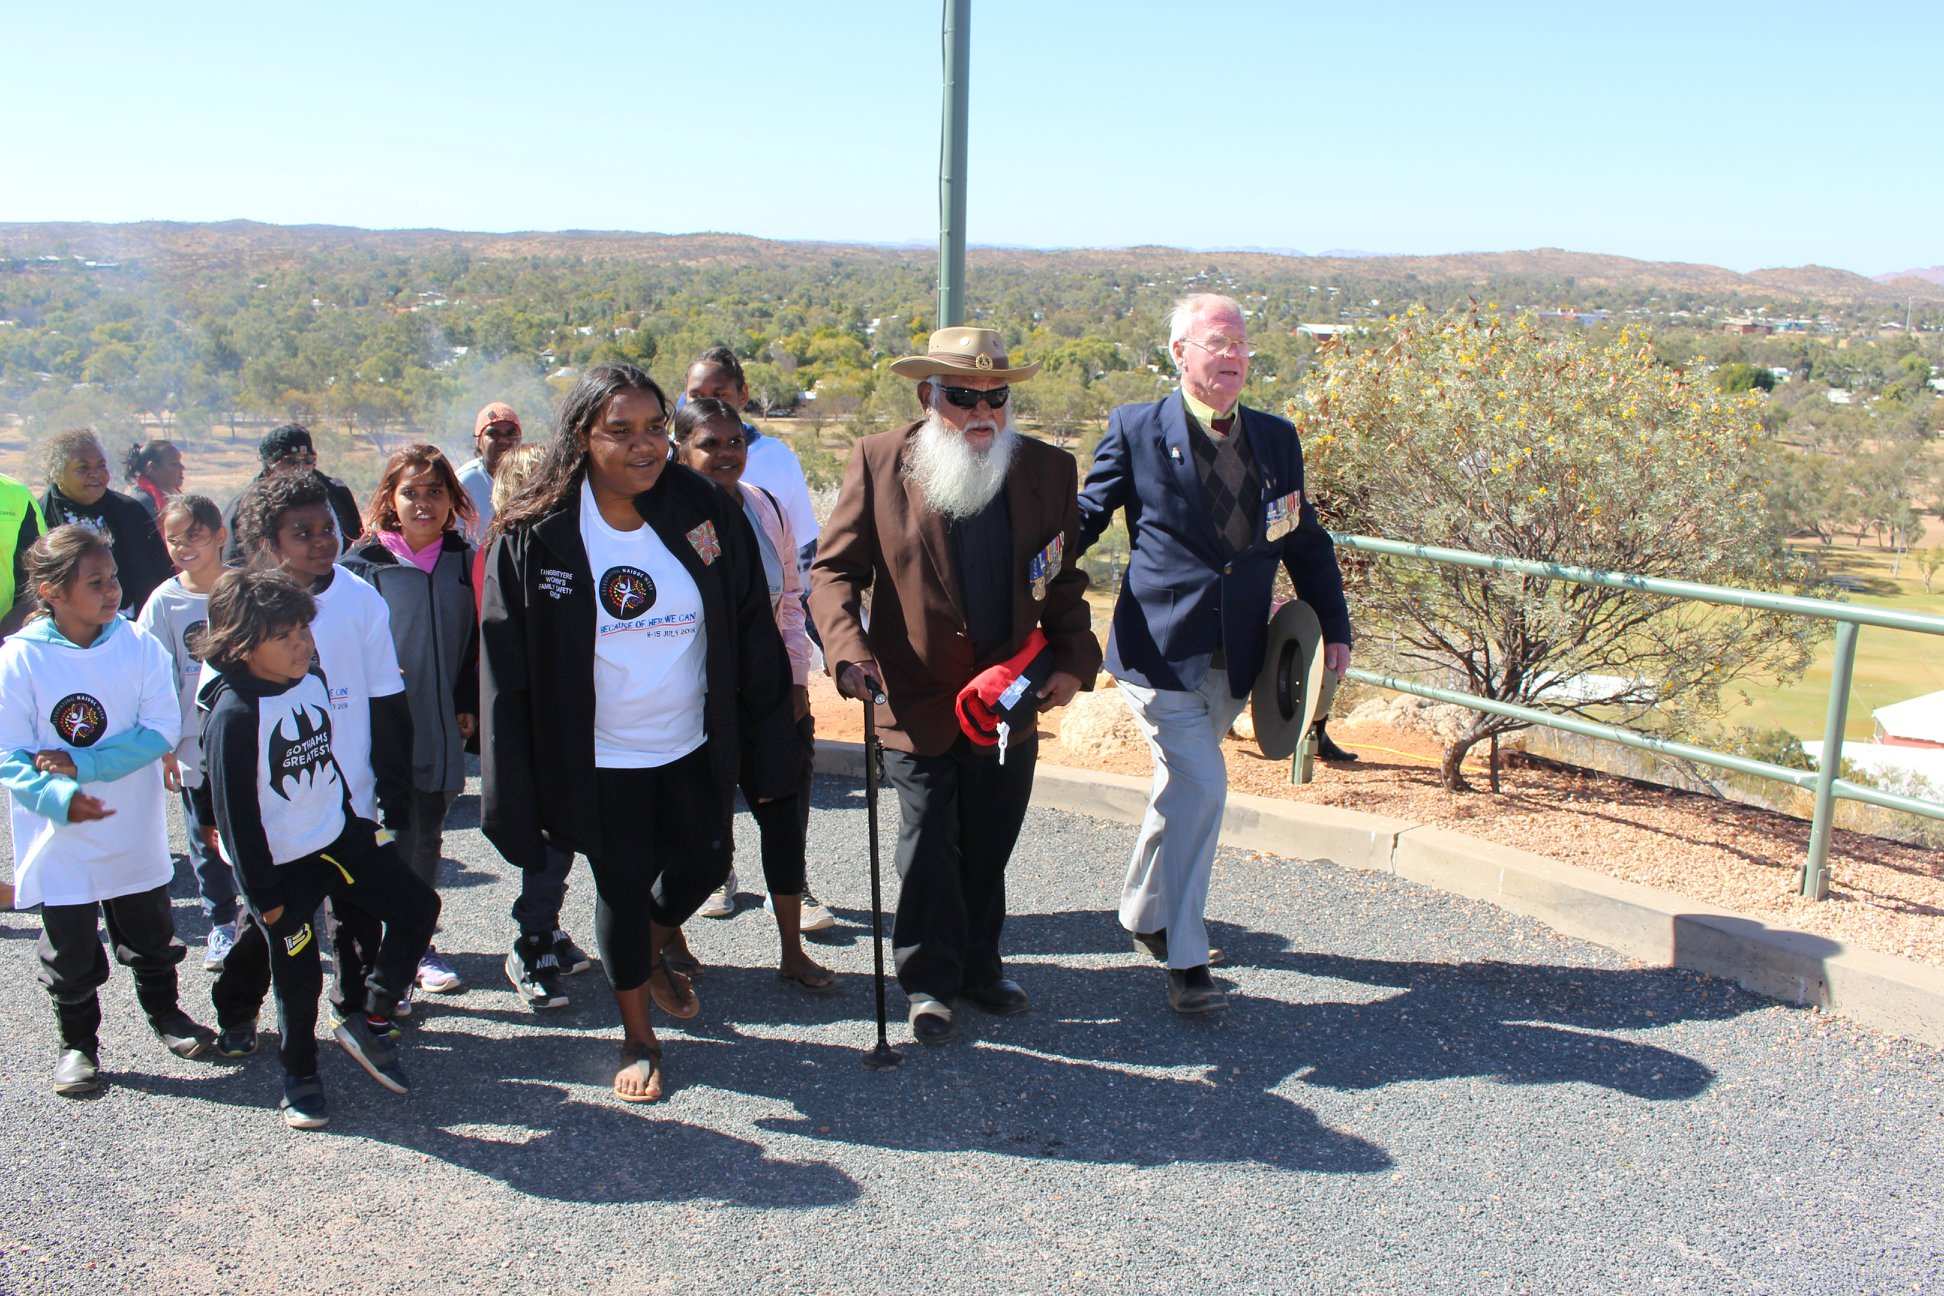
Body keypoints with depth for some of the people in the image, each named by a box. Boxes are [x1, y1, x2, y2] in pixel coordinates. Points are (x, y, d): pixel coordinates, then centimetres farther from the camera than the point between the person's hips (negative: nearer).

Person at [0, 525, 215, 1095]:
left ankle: (164, 1012, 43)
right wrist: (58, 797, -27)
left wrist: (83, 763, -22)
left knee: (150, 934, 19)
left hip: (135, 830, 2)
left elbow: (161, 731, -13)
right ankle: (78, 1041, 32)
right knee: (70, 947, 11)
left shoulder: (138, 644, -9)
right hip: (60, 836, -2)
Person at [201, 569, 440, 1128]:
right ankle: (298, 1076, 26)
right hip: (280, 864, -7)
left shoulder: (313, 678, -1)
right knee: (297, 974, 2)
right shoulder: (234, 713, -22)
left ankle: (370, 1024, 16)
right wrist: (263, 893, -15)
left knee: (417, 908, 5)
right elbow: (235, 810, -19)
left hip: (339, 836, 7)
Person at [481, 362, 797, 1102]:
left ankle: (651, 952, 50)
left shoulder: (706, 513, -7)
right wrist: (513, 793, -9)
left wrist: (769, 749, -1)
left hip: (694, 746, 3)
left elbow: (753, 638, -1)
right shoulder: (535, 535, -12)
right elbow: (506, 670, -8)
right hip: (599, 758, -2)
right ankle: (638, 1036, 34)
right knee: (622, 888, 10)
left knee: (703, 866, 16)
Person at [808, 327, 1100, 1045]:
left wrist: (1072, 661, -5)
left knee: (988, 851, 16)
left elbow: (1064, 583, 8)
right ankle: (929, 982, 27)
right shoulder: (878, 462, -7)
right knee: (929, 852, 8)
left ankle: (979, 965, 36)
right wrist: (848, 649, -22)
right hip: (918, 703, -3)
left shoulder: (1049, 469, 1)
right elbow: (833, 570, -6)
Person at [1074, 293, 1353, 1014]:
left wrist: (1332, 628, 8)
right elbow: (1085, 516, 3)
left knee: (1184, 790, 17)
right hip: (1160, 651, -5)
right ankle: (1185, 960, 1)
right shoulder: (1137, 431, -3)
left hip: (1233, 659, 5)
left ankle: (1144, 913, 40)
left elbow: (1305, 541, 16)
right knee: (1200, 788, -12)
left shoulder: (1277, 439, 10)